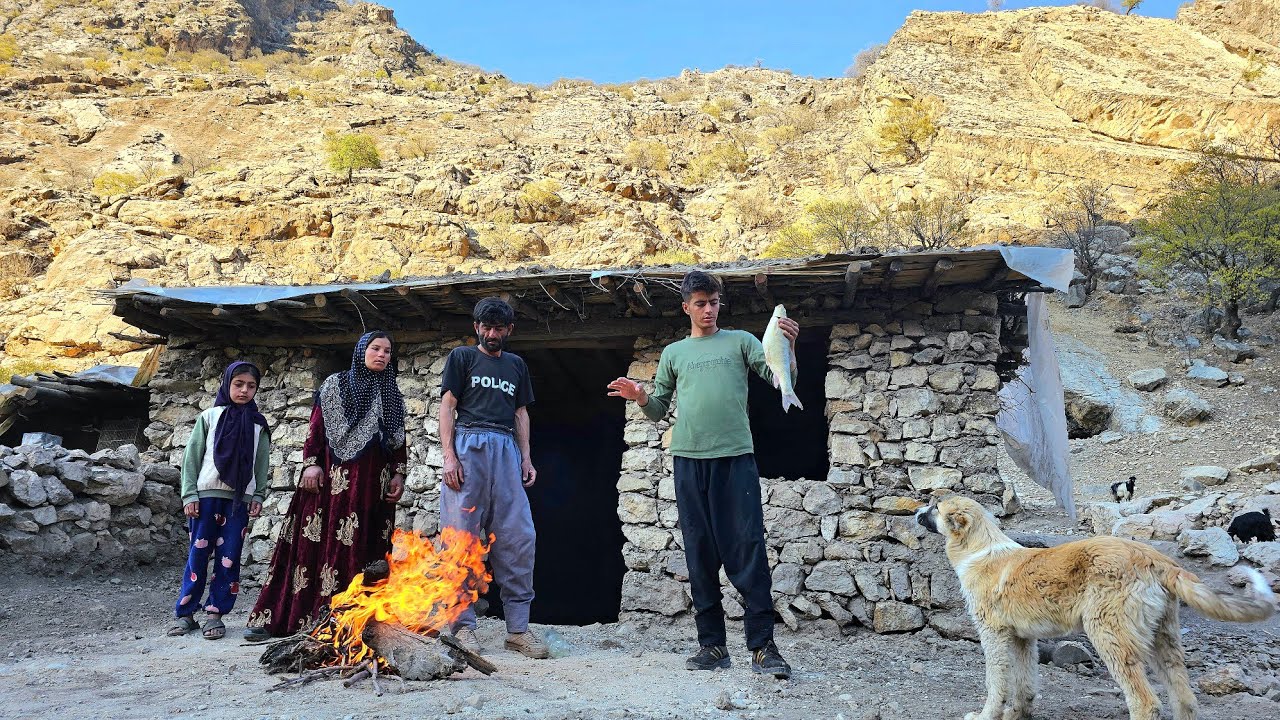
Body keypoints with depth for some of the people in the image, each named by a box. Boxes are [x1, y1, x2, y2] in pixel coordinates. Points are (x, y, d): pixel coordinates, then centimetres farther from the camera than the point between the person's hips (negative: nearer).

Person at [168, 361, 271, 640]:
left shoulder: (258, 423, 10)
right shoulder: (210, 417, 6)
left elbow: (262, 463, 10)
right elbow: (192, 456, 4)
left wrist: (258, 496, 1)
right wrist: (189, 494, -3)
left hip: (240, 499, 1)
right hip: (207, 495, -1)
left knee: (229, 558, 0)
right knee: (198, 555, 1)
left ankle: (215, 614, 7)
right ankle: (185, 613, 11)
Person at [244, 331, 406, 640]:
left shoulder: (392, 395, 15)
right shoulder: (335, 384, 9)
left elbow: (399, 439, 14)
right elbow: (316, 428, 5)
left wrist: (399, 473, 4)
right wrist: (310, 463, -5)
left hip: (373, 481, 2)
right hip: (333, 477, -2)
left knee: (363, 546, -2)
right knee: (315, 541, -5)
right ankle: (274, 617, 1)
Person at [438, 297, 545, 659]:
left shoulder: (516, 365, 22)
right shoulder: (462, 357, 11)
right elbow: (447, 406, 4)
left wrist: (526, 458, 10)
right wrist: (449, 455, -8)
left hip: (506, 451, 3)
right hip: (468, 445, -3)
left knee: (519, 537, -4)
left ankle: (518, 628, 1)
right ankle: (463, 625, 3)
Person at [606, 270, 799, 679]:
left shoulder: (740, 342, 12)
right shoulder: (673, 353, 19)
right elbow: (658, 410, 18)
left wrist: (788, 347, -17)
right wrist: (640, 397, -3)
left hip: (736, 457, -2)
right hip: (689, 460, 3)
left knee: (748, 551, -7)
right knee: (701, 554, 4)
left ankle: (762, 646, -5)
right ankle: (711, 644, 11)